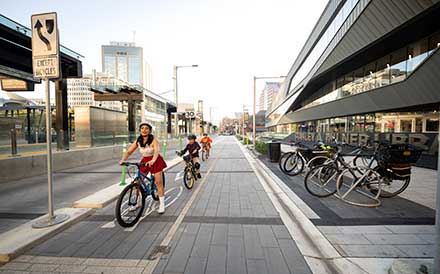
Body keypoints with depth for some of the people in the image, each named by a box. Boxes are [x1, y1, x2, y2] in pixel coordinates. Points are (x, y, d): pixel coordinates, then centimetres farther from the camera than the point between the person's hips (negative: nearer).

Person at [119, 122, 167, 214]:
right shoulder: (138, 141, -8)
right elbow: (128, 152, -8)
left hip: (155, 161, -4)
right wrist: (123, 160, -27)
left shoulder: (154, 140, -22)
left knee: (158, 182, -7)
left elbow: (156, 151, -37)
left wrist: (152, 161, -55)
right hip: (144, 161, 5)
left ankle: (162, 205, 4)